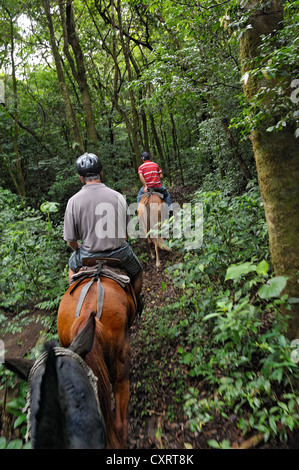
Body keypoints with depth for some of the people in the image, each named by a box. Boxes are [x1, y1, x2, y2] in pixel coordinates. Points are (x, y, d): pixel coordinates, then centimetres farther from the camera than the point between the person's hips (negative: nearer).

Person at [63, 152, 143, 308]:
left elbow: (71, 240, -8)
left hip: (90, 255, 0)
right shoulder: (118, 196, -8)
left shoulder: (73, 201, -13)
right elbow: (127, 231, 3)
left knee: (73, 266, 34)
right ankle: (136, 303, 46)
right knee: (137, 272, 31)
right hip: (120, 252, 1)